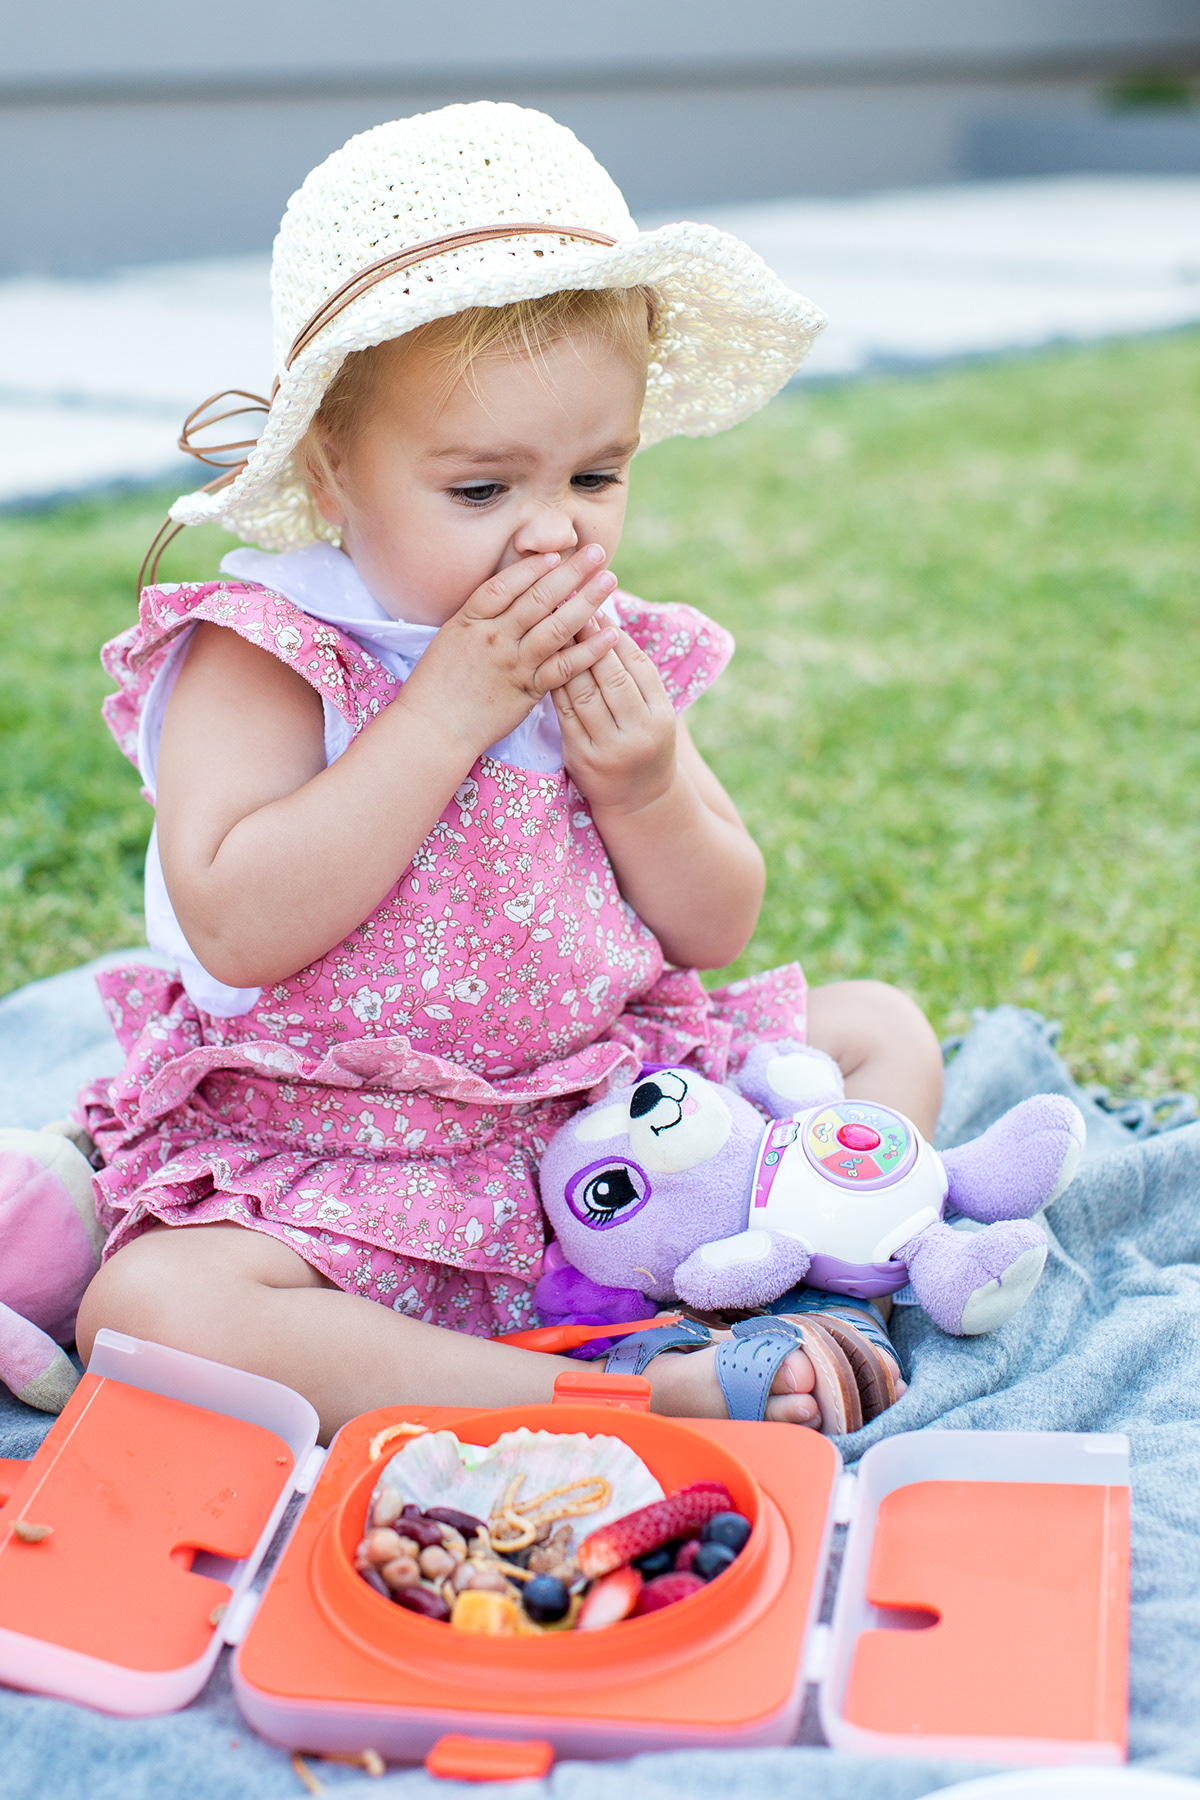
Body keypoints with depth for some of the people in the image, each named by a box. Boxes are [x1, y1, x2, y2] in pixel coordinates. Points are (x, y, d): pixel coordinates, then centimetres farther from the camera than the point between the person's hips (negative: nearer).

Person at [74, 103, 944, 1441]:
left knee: (881, 1029, 4)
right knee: (147, 1307, -32)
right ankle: (635, 1396, -34)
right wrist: (450, 710, -26)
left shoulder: (618, 655, 2)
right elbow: (237, 927, -27)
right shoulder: (261, 657, -12)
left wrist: (646, 789, -14)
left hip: (611, 1124, 5)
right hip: (326, 1171, -4)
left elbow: (715, 934, 7)